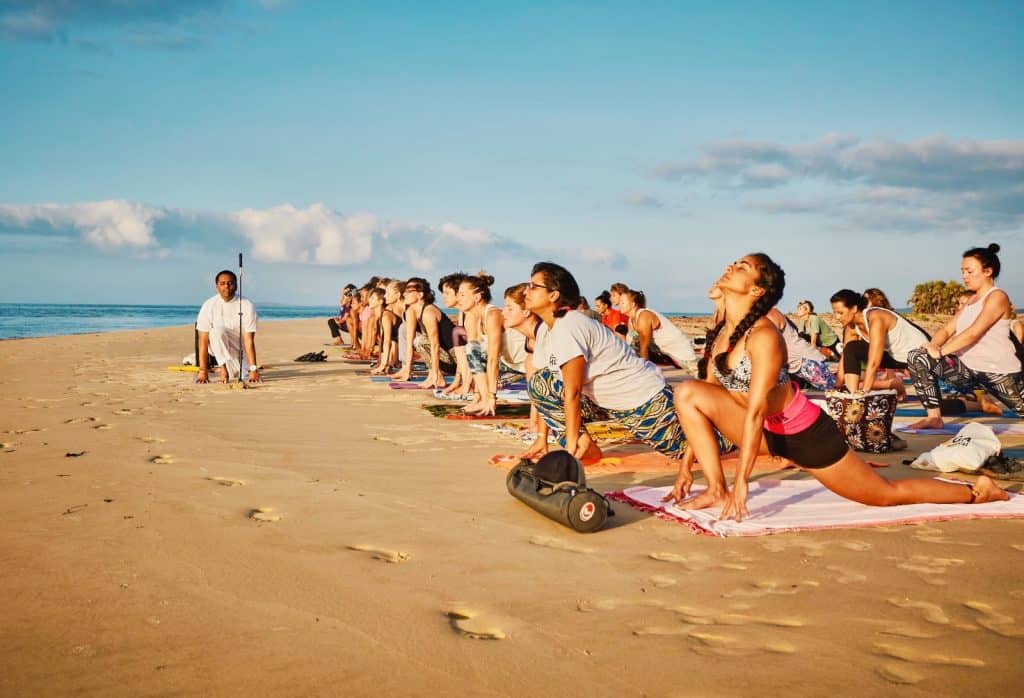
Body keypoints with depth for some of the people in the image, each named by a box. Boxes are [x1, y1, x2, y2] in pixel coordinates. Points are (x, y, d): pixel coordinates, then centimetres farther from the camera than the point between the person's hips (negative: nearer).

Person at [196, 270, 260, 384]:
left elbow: (249, 340, -20)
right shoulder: (209, 305, -15)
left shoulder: (247, 305, -16)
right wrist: (203, 371, -23)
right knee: (217, 331, -33)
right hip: (216, 345, -2)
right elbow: (204, 340, -17)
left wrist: (253, 369, -27)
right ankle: (223, 367, -19)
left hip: (239, 348, 2)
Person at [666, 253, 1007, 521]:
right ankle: (717, 491, -6)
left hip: (805, 434, -7)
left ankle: (976, 491, 30)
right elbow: (705, 402, 3)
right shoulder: (722, 334, -1)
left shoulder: (763, 336, -25)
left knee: (888, 494, 7)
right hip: (767, 433, 7)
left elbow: (755, 411, -30)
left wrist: (741, 481, -32)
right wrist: (687, 465, 0)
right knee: (687, 393, -11)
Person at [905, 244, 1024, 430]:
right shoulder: (971, 300, 16)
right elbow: (947, 329, 9)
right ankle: (934, 417, -9)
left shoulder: (997, 297, -11)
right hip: (968, 368, 7)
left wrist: (941, 351, -24)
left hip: (1000, 372, -7)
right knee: (917, 357, -11)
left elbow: (974, 333, -22)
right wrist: (932, 346, -13)